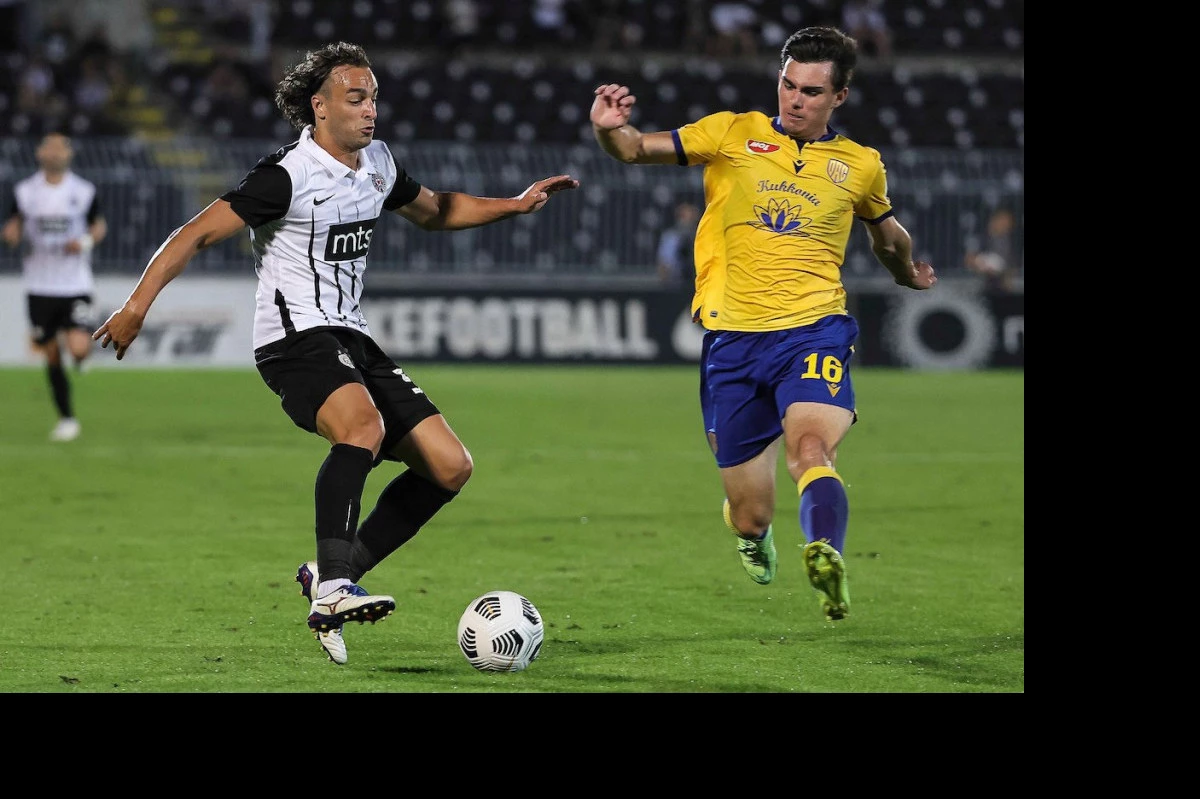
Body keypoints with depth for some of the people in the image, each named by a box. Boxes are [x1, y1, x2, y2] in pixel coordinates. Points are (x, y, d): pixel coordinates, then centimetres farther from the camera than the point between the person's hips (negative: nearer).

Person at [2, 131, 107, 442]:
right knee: (52, 356, 6)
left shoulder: (84, 191, -1)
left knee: (78, 348, -19)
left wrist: (86, 241, -9)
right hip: (40, 286, 2)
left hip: (76, 285, -2)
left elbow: (100, 225, 12)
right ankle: (67, 419, 21)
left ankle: (81, 356, 19)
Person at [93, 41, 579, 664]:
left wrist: (515, 205, 19)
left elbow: (434, 211, 30)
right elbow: (200, 233, -13)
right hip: (294, 338, -9)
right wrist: (136, 306, -19)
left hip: (351, 339, 9)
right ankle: (332, 589, -42)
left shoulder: (377, 163, 11)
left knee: (450, 467, 0)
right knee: (364, 425, -38)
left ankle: (331, 576, 5)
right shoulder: (288, 175, -13)